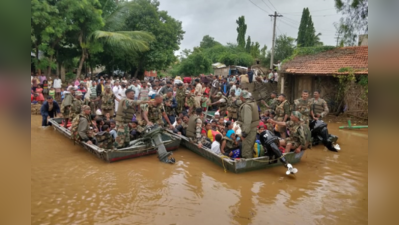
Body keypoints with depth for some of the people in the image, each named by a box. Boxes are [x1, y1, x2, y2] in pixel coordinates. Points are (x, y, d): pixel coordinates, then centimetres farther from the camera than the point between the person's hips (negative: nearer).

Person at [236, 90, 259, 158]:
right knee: (250, 147, 21)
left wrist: (244, 132, -22)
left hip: (249, 129, -10)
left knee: (246, 148, -1)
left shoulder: (246, 106, -20)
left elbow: (247, 120, -25)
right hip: (254, 128, 10)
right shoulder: (253, 103, 12)